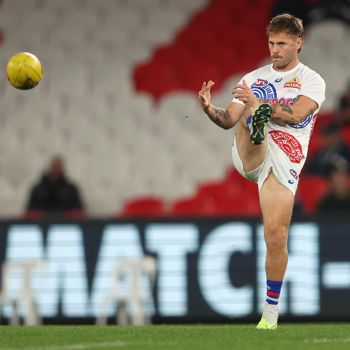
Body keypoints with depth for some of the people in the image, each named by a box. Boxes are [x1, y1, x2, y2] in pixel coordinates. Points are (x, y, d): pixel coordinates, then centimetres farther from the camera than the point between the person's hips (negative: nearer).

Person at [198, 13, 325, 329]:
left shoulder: (312, 81, 8)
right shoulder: (254, 78, 20)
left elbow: (296, 114, -10)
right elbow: (229, 120, 13)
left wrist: (256, 101, -20)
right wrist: (210, 109, -9)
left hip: (284, 161, -2)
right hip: (250, 155, 2)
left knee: (276, 237, -7)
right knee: (252, 115, -29)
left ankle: (271, 312, 8)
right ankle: (257, 127, -69)